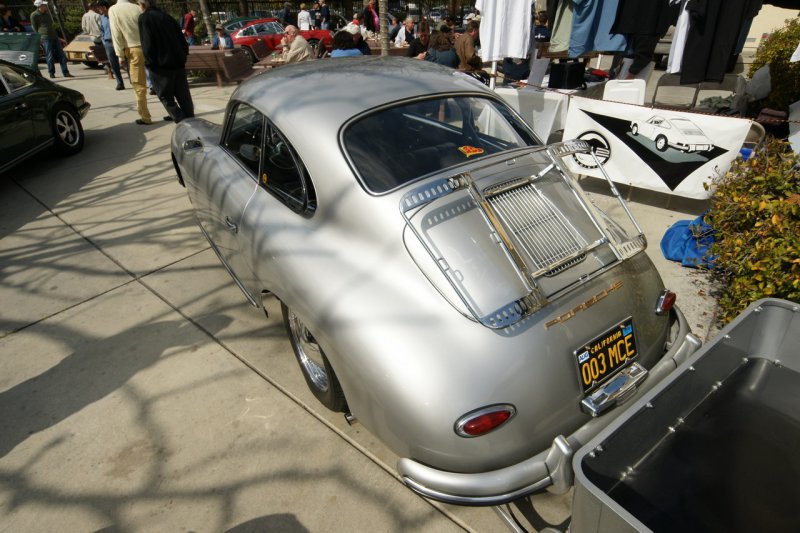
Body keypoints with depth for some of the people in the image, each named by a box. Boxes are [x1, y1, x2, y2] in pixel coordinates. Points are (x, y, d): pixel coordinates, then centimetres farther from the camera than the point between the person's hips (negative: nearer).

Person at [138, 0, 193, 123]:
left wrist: (149, 63, -6)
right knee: (183, 95, 10)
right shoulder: (167, 17, 15)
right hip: (178, 63, 6)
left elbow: (147, 44, -12)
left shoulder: (144, 18, -2)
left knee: (166, 98, 2)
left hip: (161, 65, -6)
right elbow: (182, 39, 13)